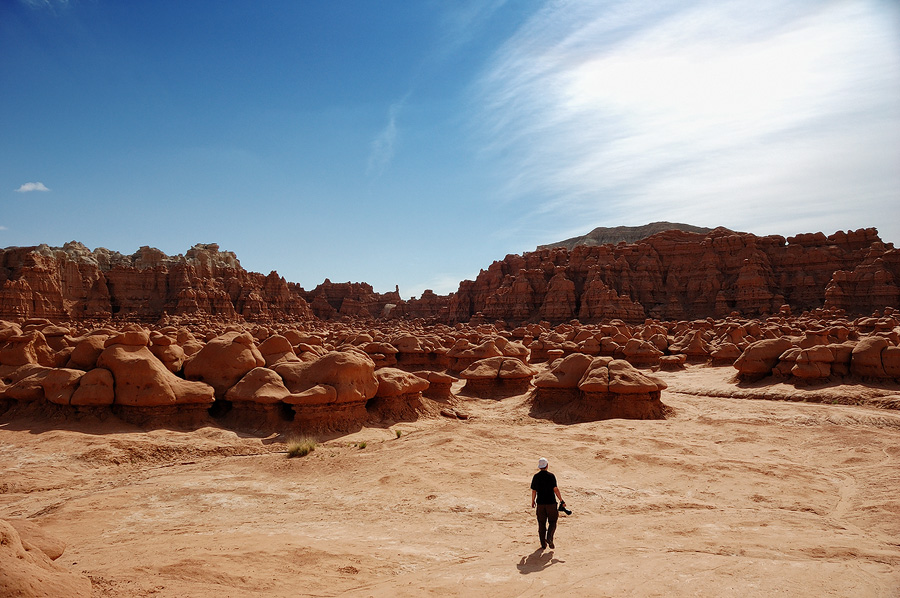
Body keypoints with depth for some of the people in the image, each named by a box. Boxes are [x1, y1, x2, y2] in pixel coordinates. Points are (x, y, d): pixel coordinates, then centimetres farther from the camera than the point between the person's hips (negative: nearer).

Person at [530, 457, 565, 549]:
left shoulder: (536, 477, 0)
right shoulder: (551, 476, -9)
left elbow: (533, 491, 4)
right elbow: (555, 489, -11)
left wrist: (533, 501, 17)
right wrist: (561, 500, -4)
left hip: (540, 503, 3)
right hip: (551, 503, -3)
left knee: (541, 524, 10)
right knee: (552, 522, 10)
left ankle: (543, 543, 12)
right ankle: (549, 537, -10)